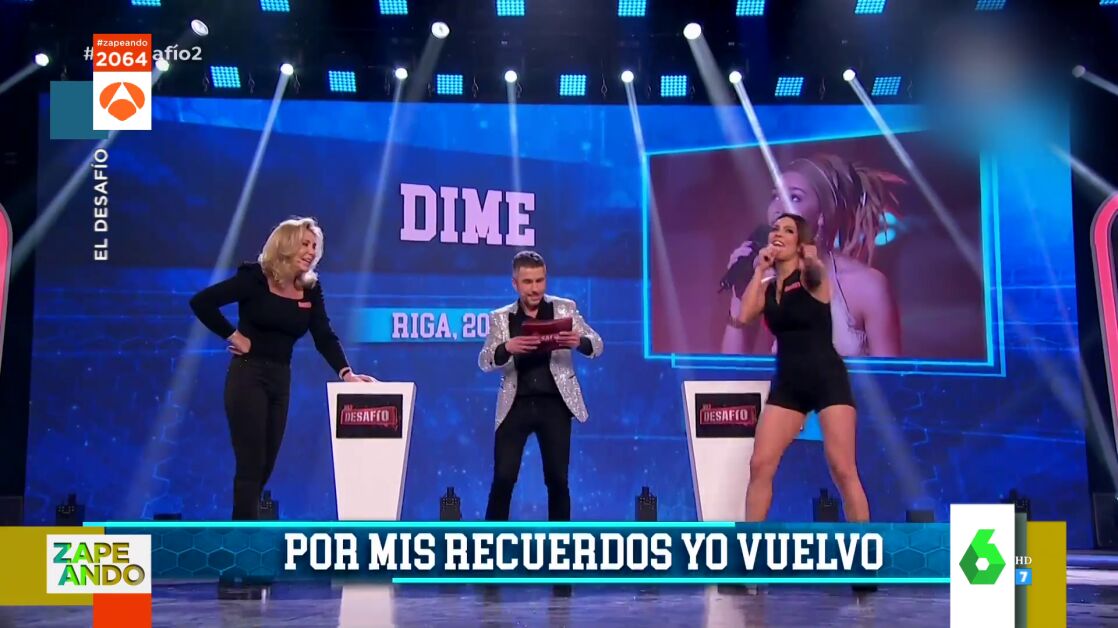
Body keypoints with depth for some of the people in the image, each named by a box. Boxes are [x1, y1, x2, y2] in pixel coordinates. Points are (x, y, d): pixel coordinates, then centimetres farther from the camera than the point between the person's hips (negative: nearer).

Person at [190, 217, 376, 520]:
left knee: (265, 466, 11)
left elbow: (324, 336, -3)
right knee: (251, 465, -6)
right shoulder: (255, 278, -11)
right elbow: (201, 302, -15)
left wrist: (346, 372, -17)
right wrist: (233, 335, -13)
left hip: (281, 379, 6)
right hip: (248, 376, -6)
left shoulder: (311, 288, 4)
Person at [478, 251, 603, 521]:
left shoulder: (565, 308, 6)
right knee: (503, 478, -4)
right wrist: (507, 348, -25)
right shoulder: (500, 317, 6)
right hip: (516, 405, 0)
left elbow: (596, 345, 1)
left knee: (557, 479, 4)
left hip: (555, 404, 0)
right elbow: (484, 362, -3)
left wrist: (579, 342, -23)